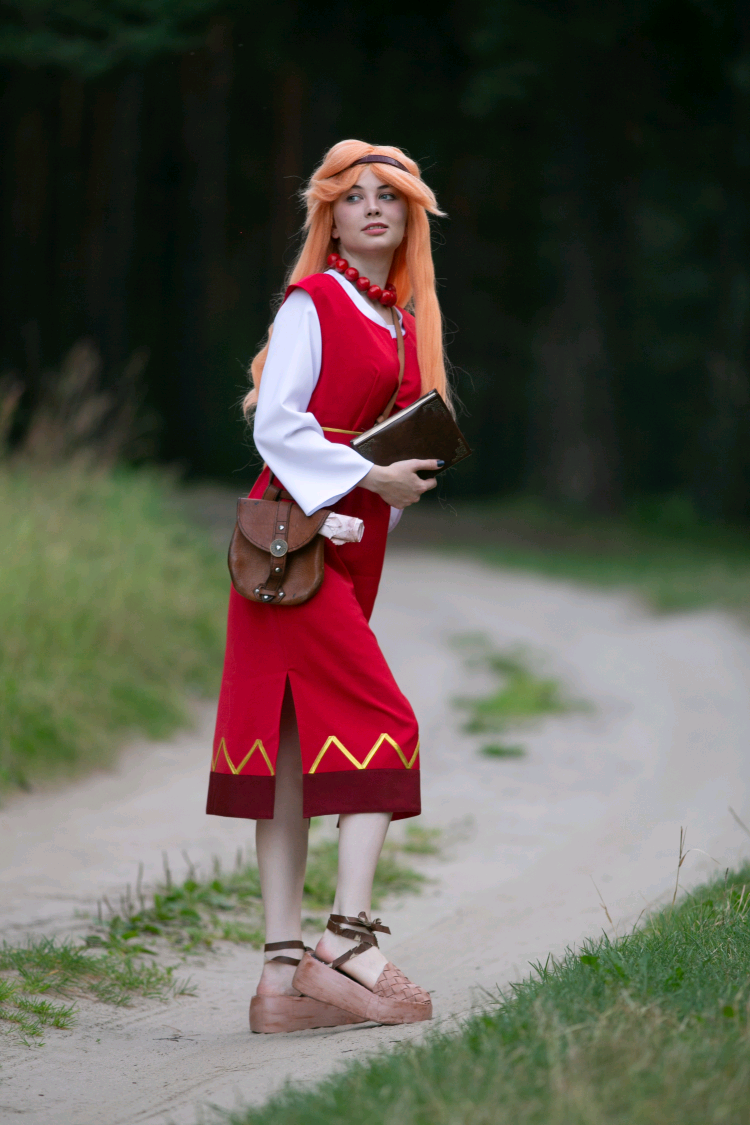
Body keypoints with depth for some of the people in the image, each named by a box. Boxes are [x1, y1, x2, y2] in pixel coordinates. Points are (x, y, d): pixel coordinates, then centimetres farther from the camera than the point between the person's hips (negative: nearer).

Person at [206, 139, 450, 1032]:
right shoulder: (313, 303, -4)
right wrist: (369, 477, -14)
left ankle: (285, 974, 2)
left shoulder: (405, 319, 18)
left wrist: (407, 476, 5)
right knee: (383, 725, -15)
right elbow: (275, 426, -10)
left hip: (353, 545, 7)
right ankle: (348, 941, -16)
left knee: (297, 755, 4)